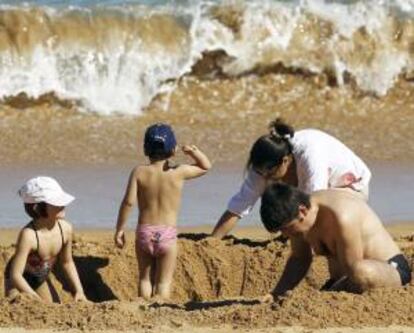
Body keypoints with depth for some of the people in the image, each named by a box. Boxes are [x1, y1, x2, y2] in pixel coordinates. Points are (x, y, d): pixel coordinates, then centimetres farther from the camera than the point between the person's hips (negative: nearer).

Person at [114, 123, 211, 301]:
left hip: (144, 232, 1)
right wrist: (194, 152, -8)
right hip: (167, 233, -1)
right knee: (163, 282, 6)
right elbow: (206, 166, 11)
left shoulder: (139, 172, -5)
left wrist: (120, 229, -3)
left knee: (145, 278, 16)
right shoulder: (178, 172, -5)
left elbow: (129, 201, -11)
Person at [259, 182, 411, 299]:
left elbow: (353, 271, -27)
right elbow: (299, 259, 12)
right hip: (344, 281, 8)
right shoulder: (297, 218, -6)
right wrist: (276, 295, 1)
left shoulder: (341, 217, -32)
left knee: (363, 273, -45)